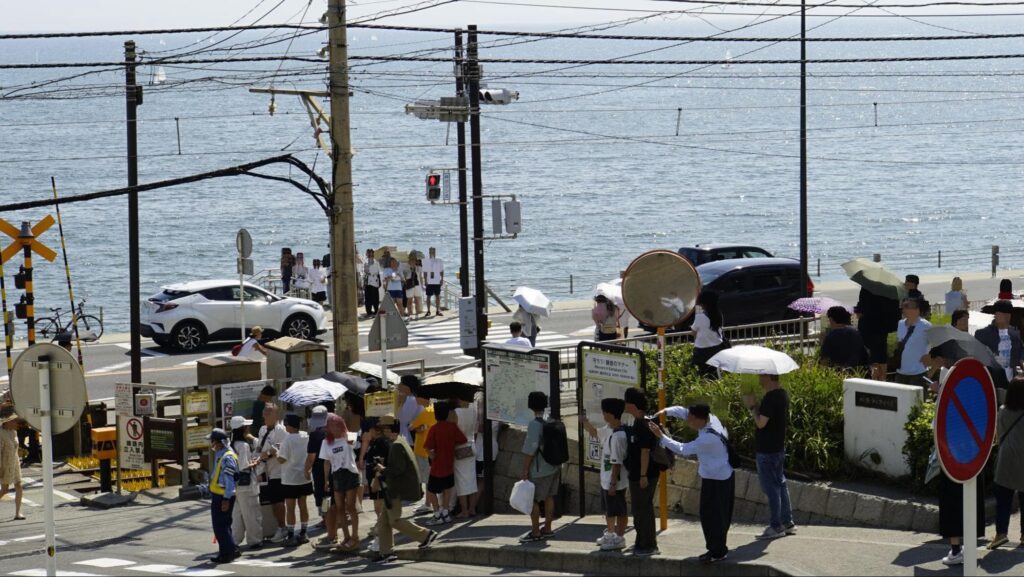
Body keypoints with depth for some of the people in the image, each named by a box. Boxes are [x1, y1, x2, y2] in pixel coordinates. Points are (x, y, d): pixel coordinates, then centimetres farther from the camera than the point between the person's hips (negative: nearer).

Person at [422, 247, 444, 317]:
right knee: (428, 296, 1)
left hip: (437, 282, 1)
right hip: (429, 282, -1)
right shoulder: (426, 261, 2)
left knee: (437, 296, 3)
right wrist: (425, 280, -5)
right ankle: (428, 311, 7)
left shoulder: (439, 261, 5)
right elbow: (425, 272, 2)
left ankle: (438, 310, 9)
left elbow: (441, 271, 8)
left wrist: (442, 279, 0)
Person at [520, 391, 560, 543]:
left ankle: (535, 532, 1)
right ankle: (547, 529, 20)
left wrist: (525, 470, -14)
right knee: (549, 497, 14)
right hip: (553, 467, 8)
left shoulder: (535, 424, -19)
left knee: (533, 500, 0)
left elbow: (530, 450, -20)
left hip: (539, 470, -8)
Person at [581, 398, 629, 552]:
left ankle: (619, 539, 14)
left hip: (616, 481, -10)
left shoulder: (618, 436, -26)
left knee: (618, 511, 4)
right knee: (608, 509, 22)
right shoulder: (608, 430, 3)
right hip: (606, 480, 10)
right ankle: (610, 534, 37)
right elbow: (595, 433, 26)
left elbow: (617, 463, -25)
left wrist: (613, 484, -21)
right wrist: (586, 422, 9)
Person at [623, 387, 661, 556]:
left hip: (645, 476, -10)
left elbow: (645, 451, -21)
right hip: (636, 474, 10)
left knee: (643, 509, -4)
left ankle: (649, 545, 3)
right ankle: (641, 542, 24)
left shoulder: (644, 424, -19)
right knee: (638, 508, 16)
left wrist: (643, 475, -22)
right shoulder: (637, 423, 12)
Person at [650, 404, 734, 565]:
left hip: (716, 480, -10)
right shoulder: (711, 419, -6)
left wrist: (661, 436, -25)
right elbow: (683, 411, 2)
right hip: (720, 476, 10)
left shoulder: (708, 438, -33)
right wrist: (665, 412, -12)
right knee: (710, 514, 17)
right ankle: (717, 547, 26)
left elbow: (683, 450, -28)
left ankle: (718, 552, 9)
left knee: (712, 515, -1)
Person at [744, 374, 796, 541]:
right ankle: (788, 523, 23)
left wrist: (753, 406, -10)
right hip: (779, 447, 10)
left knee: (771, 488, -2)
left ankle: (776, 527, 2)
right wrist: (756, 406, 9)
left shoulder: (770, 398, -23)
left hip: (767, 451, -10)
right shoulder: (783, 394, 7)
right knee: (780, 484, 17)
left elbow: (761, 423, -24)